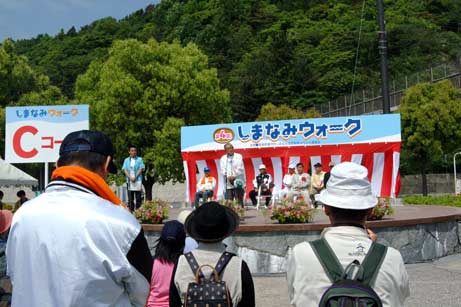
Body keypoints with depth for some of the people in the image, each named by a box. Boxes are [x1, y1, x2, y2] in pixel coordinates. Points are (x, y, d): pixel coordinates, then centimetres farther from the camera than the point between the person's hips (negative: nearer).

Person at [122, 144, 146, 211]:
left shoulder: (139, 159, 7)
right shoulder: (126, 160, 12)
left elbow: (141, 169, -1)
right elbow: (124, 170, 3)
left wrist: (135, 177, -12)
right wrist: (130, 177, -11)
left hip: (138, 181, -2)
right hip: (129, 181, 2)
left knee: (138, 198, -3)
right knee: (130, 198, 3)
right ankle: (131, 211, 6)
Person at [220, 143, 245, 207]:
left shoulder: (238, 156, 6)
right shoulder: (223, 158, 15)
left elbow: (240, 168, -3)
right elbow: (222, 169, 4)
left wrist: (234, 176, -13)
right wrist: (228, 176, -12)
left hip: (238, 183, -2)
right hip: (228, 183, 2)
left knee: (239, 201, -3)